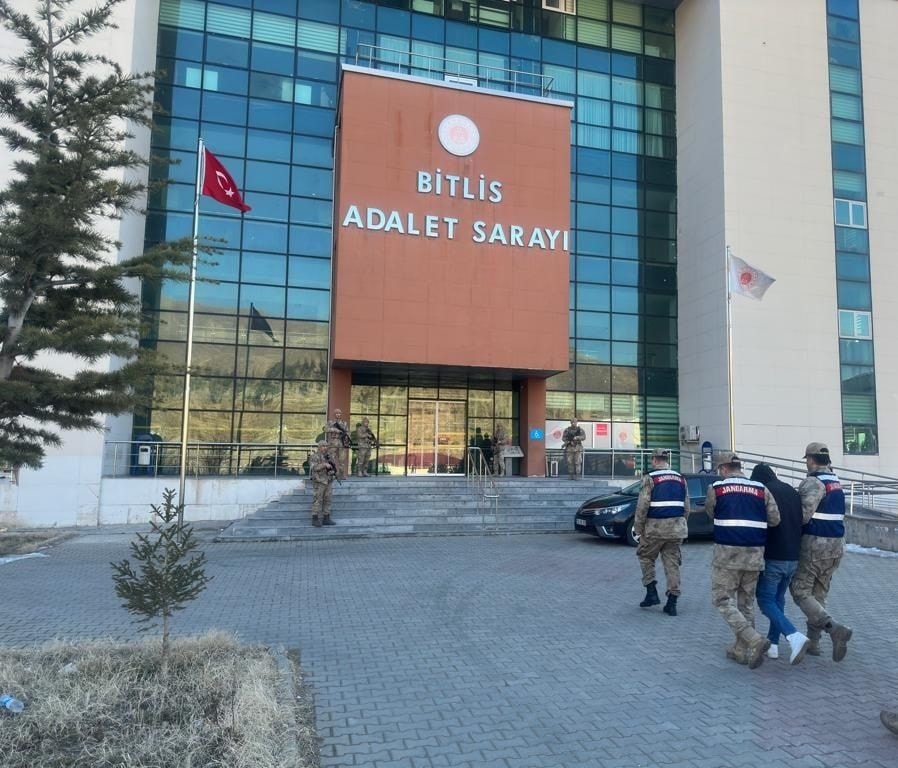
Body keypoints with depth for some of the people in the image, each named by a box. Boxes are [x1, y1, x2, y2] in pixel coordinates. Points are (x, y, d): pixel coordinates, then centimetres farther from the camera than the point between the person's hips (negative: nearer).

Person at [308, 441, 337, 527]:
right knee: (317, 501, -5)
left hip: (328, 482, 6)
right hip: (319, 482, -6)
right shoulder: (315, 457, -6)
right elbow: (314, 467, -20)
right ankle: (315, 519, 0)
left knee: (327, 501, 6)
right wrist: (324, 465, -28)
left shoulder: (328, 456, 13)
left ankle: (326, 519, 10)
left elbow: (334, 467, 12)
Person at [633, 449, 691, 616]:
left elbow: (642, 506, -12)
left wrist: (638, 529, -4)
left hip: (655, 527, -5)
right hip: (676, 528, 5)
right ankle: (672, 602, 9)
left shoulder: (650, 478, -9)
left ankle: (652, 592, 9)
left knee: (645, 556, 15)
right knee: (672, 563, 8)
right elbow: (687, 507, 12)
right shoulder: (680, 478, 9)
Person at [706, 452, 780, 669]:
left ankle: (755, 641, -12)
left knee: (723, 600, 4)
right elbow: (775, 519, 1)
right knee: (746, 602, 16)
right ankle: (741, 650, 21)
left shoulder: (716, 488, -2)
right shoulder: (761, 489, 5)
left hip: (727, 553, -4)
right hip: (754, 553, 4)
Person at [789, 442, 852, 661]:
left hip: (815, 544, -8)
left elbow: (803, 515, -21)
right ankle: (813, 641, 19)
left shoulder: (813, 482, -15)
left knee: (800, 591, -1)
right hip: (836, 544, 8)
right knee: (819, 594, 15)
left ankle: (835, 628, -17)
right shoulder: (836, 482, 12)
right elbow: (839, 515, 14)